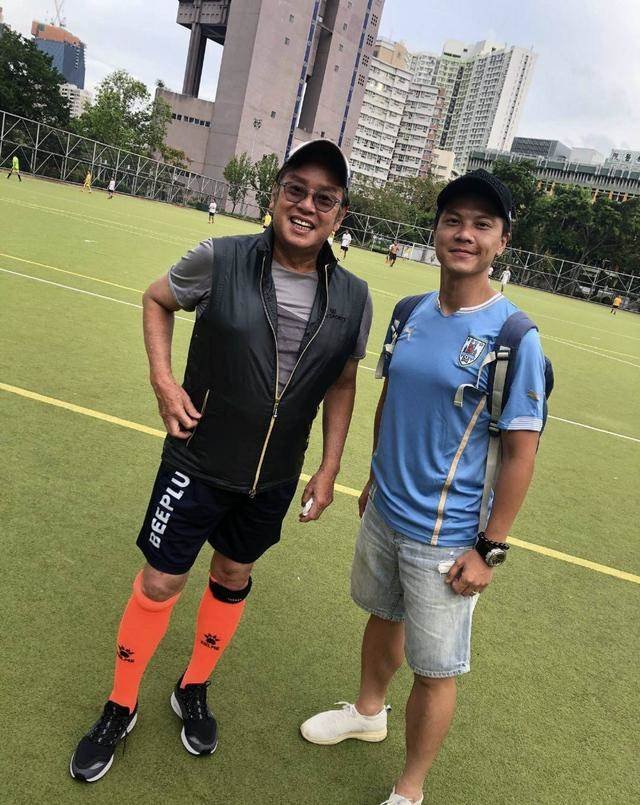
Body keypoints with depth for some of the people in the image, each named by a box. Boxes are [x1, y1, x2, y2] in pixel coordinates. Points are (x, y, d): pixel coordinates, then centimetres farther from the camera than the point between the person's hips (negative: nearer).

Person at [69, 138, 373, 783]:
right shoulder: (219, 260, -15)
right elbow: (156, 298, 3)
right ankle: (119, 708, 34)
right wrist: (163, 379, -10)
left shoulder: (352, 298, -7)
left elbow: (341, 385, 5)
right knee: (160, 583, 7)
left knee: (233, 578, 19)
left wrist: (328, 470, 4)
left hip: (274, 480, 3)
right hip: (197, 464, -3)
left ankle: (192, 692, 45)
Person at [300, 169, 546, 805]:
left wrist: (489, 549, -15)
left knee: (434, 670, 8)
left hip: (444, 537, -5)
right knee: (383, 617, 26)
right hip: (383, 511, 6)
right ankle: (367, 712, 54)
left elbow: (521, 451, -15)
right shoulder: (413, 313, 1)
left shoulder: (513, 337, -17)